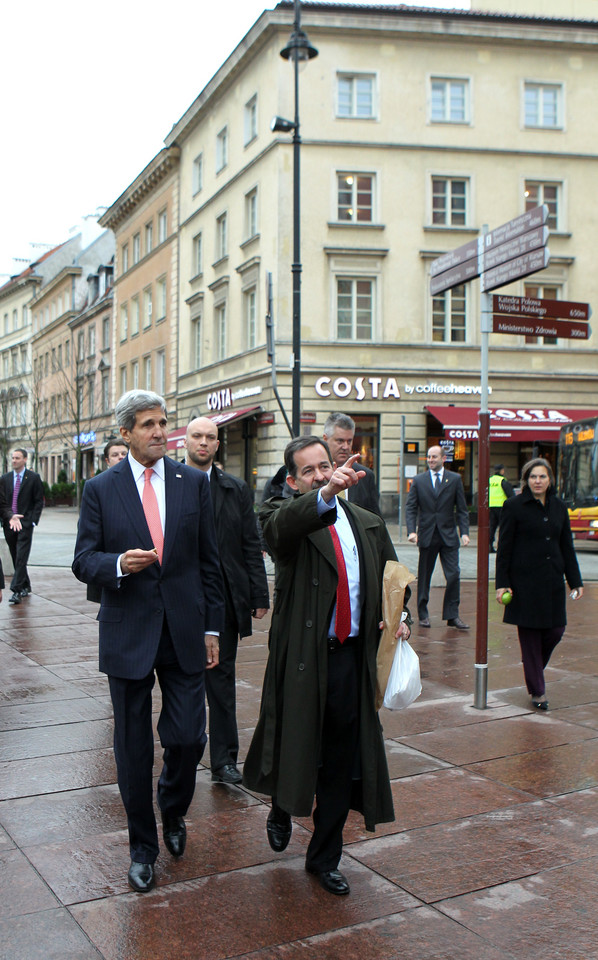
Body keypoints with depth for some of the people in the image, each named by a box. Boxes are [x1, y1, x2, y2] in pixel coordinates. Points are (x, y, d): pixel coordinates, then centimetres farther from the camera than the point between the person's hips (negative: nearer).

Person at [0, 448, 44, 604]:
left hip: (25, 523, -4)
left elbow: (39, 502, 2)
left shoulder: (34, 478, 2)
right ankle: (25, 587, 23)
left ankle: (17, 590, -15)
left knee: (21, 557, -12)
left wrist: (33, 521, -8)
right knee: (16, 558, 10)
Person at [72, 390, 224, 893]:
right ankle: (143, 848, 27)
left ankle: (173, 807, 33)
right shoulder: (100, 489, 0)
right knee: (133, 748, 8)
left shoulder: (194, 482, 3)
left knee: (189, 736, 0)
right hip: (127, 634, -1)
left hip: (184, 630, 1)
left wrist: (212, 627, 4)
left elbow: (209, 560, 6)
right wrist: (118, 564, -22)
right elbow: (83, 561, 0)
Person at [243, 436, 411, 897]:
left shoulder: (369, 524, 11)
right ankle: (281, 810, 44)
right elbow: (286, 524, -30)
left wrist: (399, 615, -1)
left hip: (352, 657, 4)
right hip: (302, 656, -4)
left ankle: (325, 857, 28)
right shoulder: (283, 514, -4)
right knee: (295, 746, 10)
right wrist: (327, 494, -48)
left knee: (342, 761, 10)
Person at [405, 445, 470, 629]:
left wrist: (464, 532, -8)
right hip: (427, 536, 0)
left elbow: (461, 509, 4)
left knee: (453, 575, -5)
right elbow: (410, 508, 2)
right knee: (424, 577, 7)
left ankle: (452, 615, 5)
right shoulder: (418, 480, 5)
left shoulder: (455, 479, 5)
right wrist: (411, 531, -12)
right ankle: (423, 615, 18)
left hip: (448, 536, 0)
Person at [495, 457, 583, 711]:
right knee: (530, 636, 1)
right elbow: (504, 548, -5)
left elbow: (567, 547, 15)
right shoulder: (514, 506, -4)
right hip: (525, 581, -5)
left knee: (555, 630, 4)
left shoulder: (559, 507, 10)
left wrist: (575, 581, 10)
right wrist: (502, 583, -9)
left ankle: (535, 669, 33)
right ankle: (537, 691, 12)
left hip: (552, 580, 5)